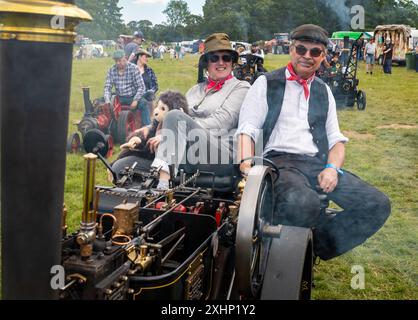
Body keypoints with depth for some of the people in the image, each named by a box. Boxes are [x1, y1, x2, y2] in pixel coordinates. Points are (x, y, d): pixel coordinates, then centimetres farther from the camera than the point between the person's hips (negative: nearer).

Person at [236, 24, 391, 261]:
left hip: (320, 164, 5)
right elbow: (247, 130, 0)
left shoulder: (324, 92, 22)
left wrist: (332, 168, -3)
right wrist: (247, 164, -19)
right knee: (302, 202, -39)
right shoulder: (267, 84, 10)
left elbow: (336, 139, 18)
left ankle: (318, 249, -3)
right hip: (280, 161, -5)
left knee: (378, 205, -13)